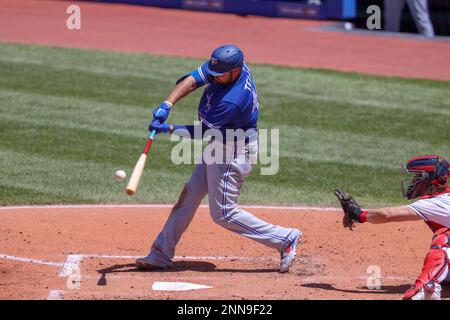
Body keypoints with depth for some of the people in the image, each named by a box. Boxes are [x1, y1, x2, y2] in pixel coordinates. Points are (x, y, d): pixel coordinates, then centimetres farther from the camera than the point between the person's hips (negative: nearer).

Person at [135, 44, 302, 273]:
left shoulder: (233, 100, -33)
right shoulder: (224, 67, -10)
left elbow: (202, 132, -23)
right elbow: (192, 80, -13)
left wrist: (168, 129, -23)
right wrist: (167, 105, -25)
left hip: (233, 155, -10)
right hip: (218, 147, 10)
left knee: (223, 214, -3)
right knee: (189, 197, 13)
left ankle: (285, 239, 3)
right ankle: (161, 254, 22)